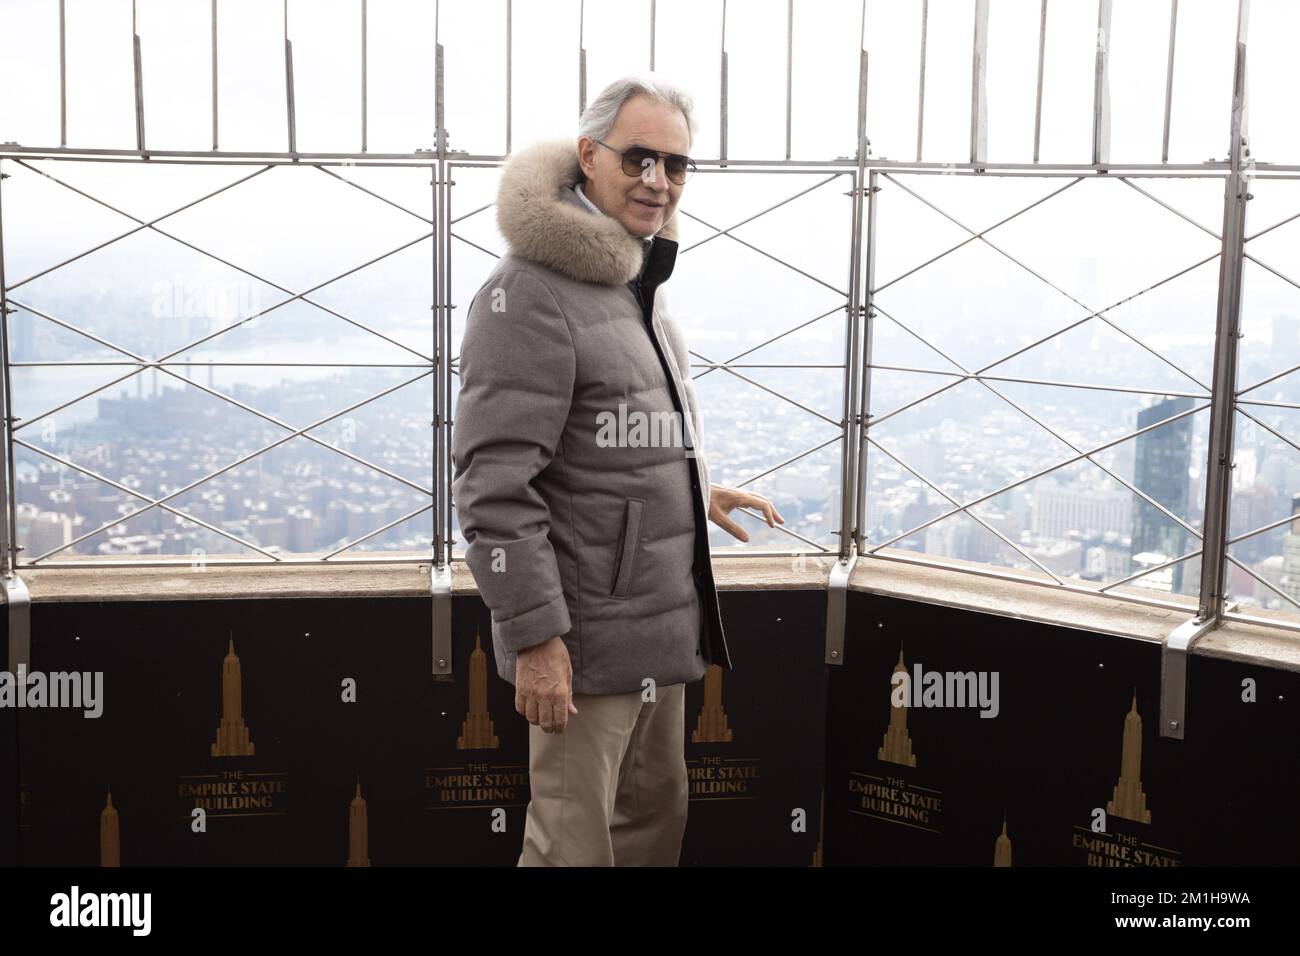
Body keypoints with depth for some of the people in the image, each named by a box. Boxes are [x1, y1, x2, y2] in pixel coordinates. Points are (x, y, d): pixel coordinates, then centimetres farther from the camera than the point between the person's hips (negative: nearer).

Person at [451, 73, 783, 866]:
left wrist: (695, 491, 26)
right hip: (587, 639, -9)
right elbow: (495, 485, -22)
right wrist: (535, 637, -22)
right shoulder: (533, 292, -18)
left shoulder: (637, 284, 13)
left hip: (660, 624, 9)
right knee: (575, 846, 1)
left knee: (657, 821, 19)